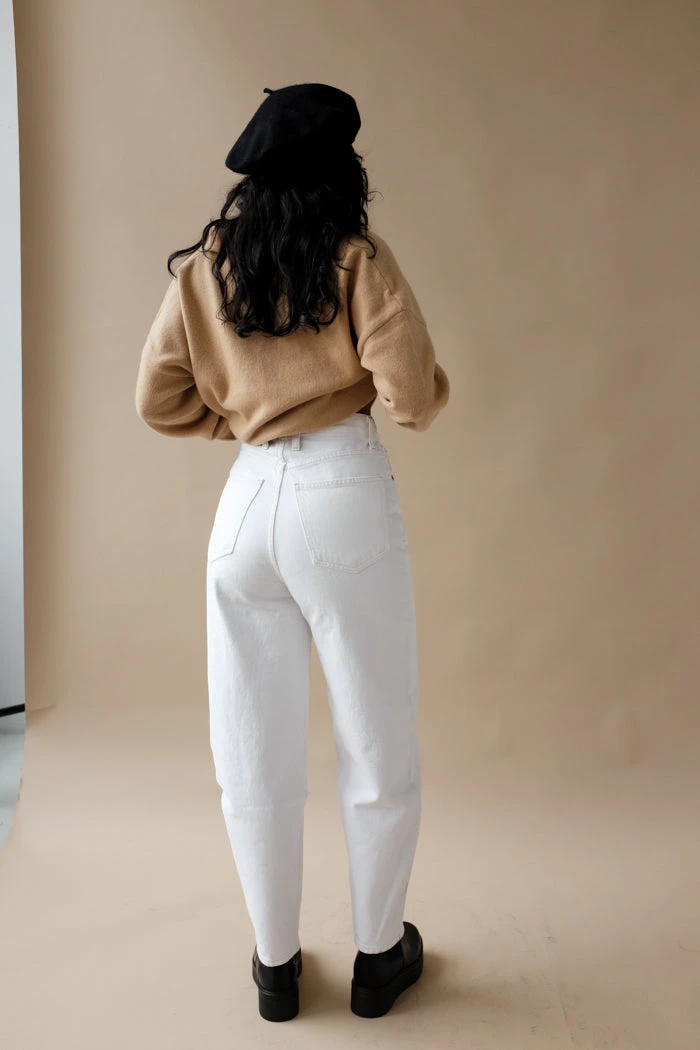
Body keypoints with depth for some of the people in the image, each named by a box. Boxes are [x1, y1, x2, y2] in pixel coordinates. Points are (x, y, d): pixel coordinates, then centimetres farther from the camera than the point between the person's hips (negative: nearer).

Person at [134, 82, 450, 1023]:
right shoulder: (359, 258, -2)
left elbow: (160, 403, 9)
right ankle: (379, 955, 28)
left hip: (247, 499, 4)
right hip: (345, 493, -3)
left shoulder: (202, 267, 9)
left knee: (254, 751, 14)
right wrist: (429, 388, 12)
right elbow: (413, 398, -10)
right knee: (379, 744, 12)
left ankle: (275, 964, 29)